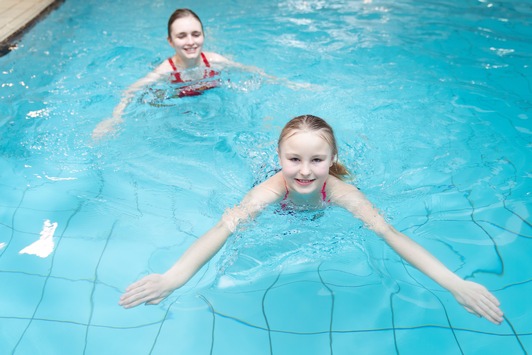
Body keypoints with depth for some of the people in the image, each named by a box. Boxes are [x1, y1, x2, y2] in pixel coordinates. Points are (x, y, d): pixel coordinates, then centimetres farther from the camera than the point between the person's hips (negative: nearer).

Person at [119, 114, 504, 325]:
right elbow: (225, 227, -61)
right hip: (280, 203, 0)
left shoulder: (337, 189, -45)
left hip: (324, 208, 1)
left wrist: (455, 283, -64)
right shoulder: (272, 188, -48)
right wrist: (173, 277, -77)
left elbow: (389, 232, -53)